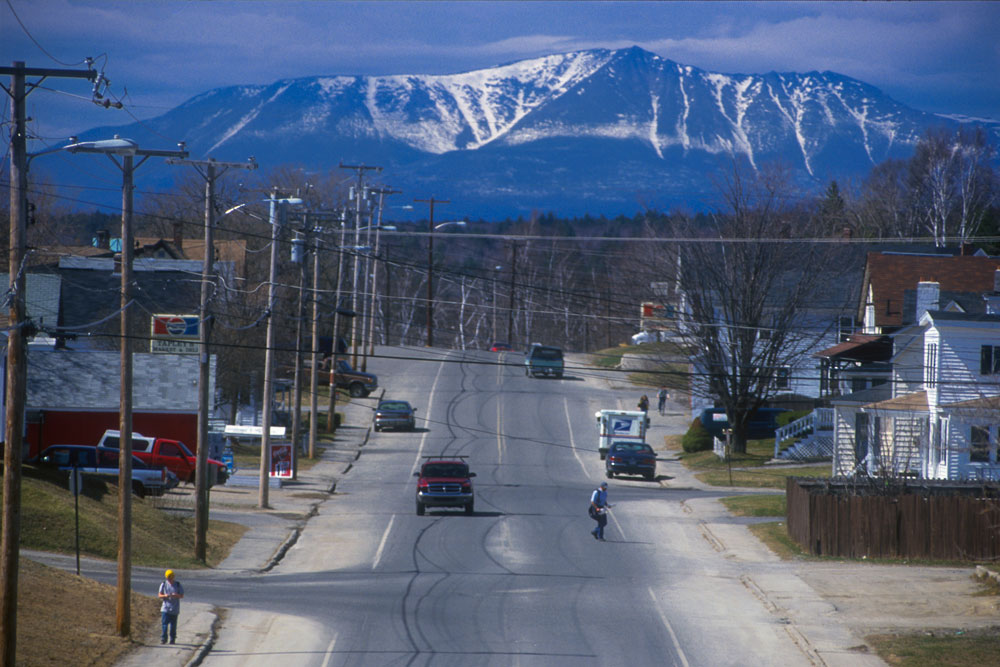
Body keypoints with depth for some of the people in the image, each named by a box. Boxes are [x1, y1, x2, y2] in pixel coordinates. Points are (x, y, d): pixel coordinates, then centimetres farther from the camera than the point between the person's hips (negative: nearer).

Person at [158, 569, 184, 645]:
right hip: (165, 608, 0)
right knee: (164, 624, -7)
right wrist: (165, 596, -18)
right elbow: (160, 595, 5)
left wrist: (176, 595, -19)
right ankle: (163, 639, 0)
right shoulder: (163, 584, 4)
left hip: (174, 609, 0)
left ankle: (172, 639, 14)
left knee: (173, 625, 2)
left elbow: (182, 595, 2)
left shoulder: (178, 585, 1)